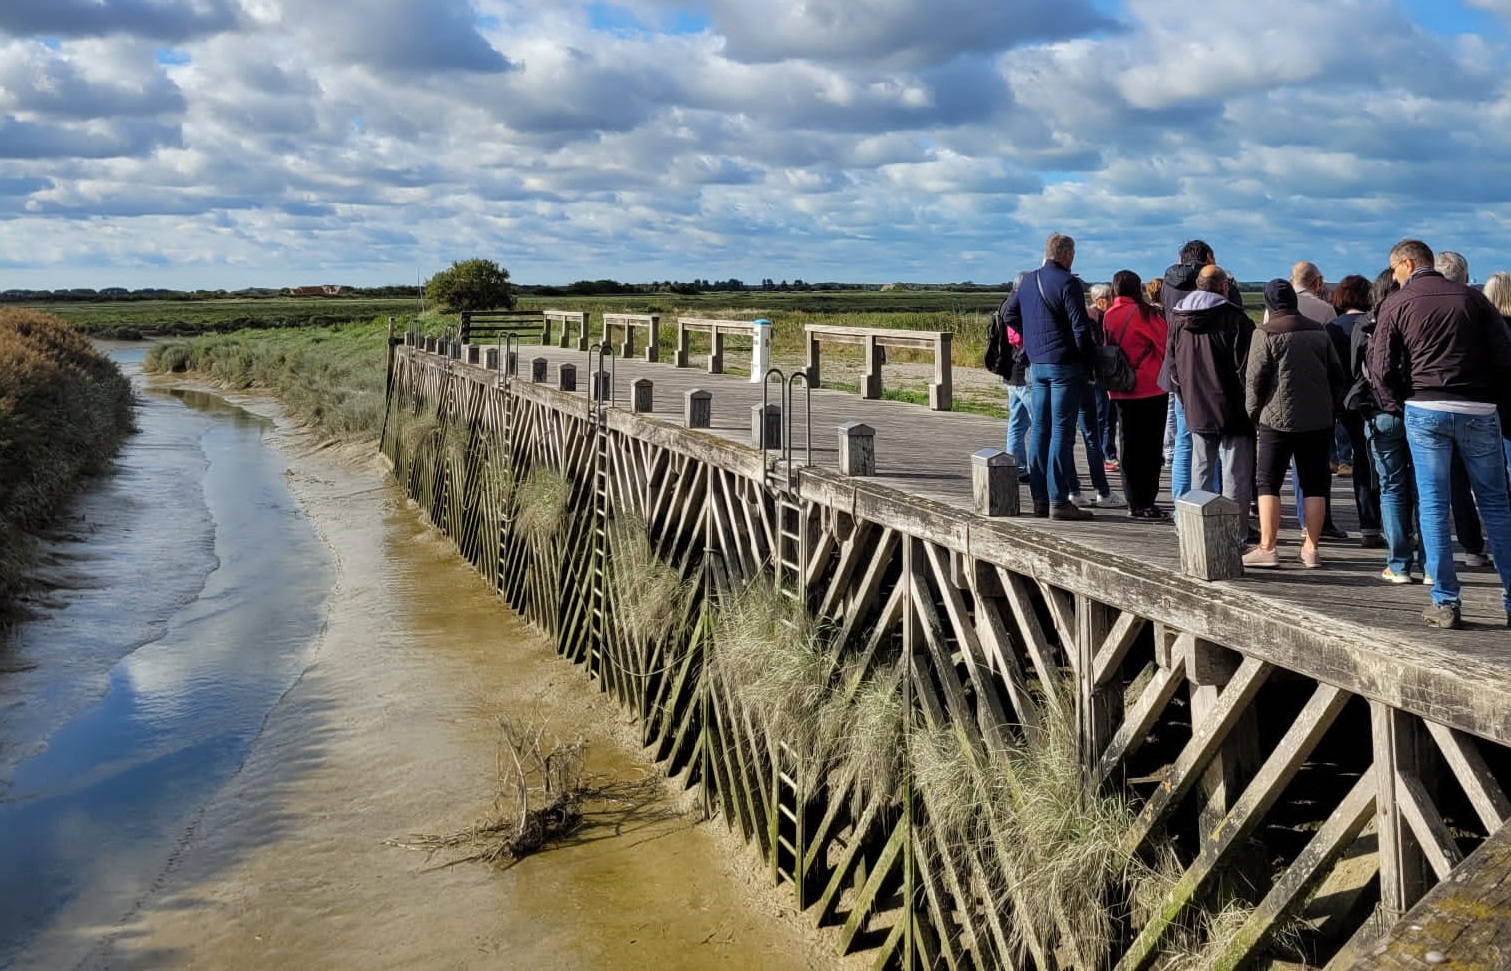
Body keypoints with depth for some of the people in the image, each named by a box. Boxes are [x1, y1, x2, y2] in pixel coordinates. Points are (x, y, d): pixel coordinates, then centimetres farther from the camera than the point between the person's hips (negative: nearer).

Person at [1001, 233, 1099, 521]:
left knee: (1040, 430, 10)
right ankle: (1058, 501, -5)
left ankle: (1040, 498, 13)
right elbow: (1081, 327, -15)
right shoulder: (1067, 283, -11)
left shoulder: (1028, 281, 11)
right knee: (1062, 432, -5)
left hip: (1037, 365, 7)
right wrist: (1088, 360, -5)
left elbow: (1009, 315, 21)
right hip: (1065, 366, -7)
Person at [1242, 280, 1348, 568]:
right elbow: (1337, 374, 12)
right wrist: (1332, 408, 19)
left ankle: (1267, 548, -3)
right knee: (1314, 485, 8)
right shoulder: (1319, 331, 9)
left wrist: (1253, 414, 3)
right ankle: (1311, 549, 7)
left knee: (1268, 483, 2)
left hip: (1278, 420, -4)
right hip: (1318, 422, 4)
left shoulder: (1265, 334, -7)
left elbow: (1254, 379, -8)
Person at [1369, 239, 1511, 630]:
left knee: (1433, 505, 3)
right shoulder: (1471, 297, 7)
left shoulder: (1397, 304, 1)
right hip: (1478, 410, 2)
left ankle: (1445, 602, 2)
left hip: (1424, 410, -2)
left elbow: (1381, 370, -4)